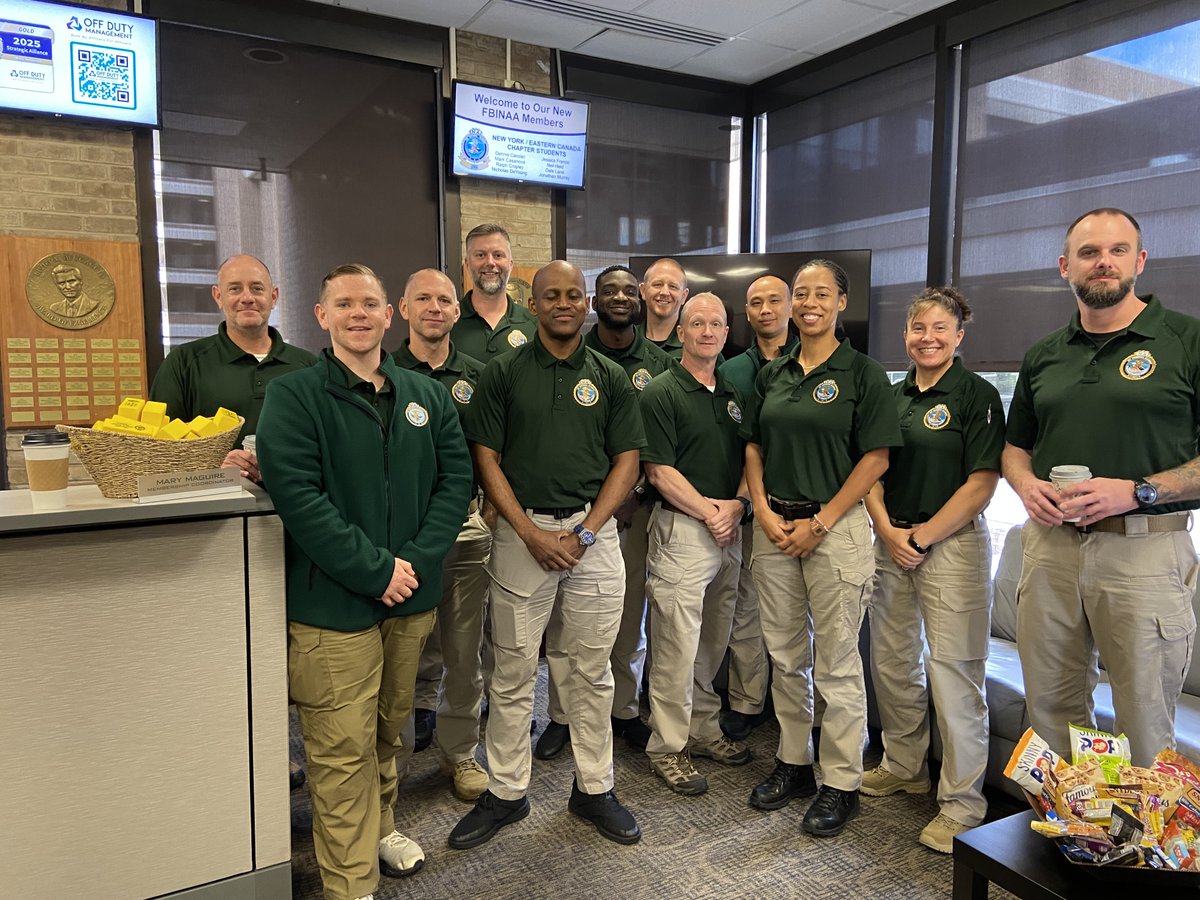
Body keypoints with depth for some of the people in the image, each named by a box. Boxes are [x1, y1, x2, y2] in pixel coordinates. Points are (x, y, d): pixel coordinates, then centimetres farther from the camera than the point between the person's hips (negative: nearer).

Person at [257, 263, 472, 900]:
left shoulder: (426, 395, 8)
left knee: (389, 728, 21)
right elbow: (297, 495, -16)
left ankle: (380, 826, 44)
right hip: (334, 603, -4)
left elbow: (456, 478, 3)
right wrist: (375, 570, -19)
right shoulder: (293, 396, -6)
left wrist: (417, 560, -11)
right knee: (343, 749, 3)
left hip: (412, 596, 5)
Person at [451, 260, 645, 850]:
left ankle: (594, 788, 26)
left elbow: (627, 462, 4)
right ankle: (506, 791, 23)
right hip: (521, 531, -1)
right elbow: (487, 459, 0)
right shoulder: (503, 373, 3)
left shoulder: (610, 378, 7)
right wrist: (531, 533, -10)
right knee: (514, 672, 7)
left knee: (592, 669, 10)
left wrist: (582, 534, -7)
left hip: (594, 532, 1)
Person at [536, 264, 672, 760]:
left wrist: (636, 492, -3)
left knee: (630, 615, 10)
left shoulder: (657, 362, 8)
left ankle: (625, 710, 25)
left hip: (636, 503, 2)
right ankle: (562, 715, 16)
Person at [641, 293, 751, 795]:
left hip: (730, 530, 7)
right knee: (677, 646, -3)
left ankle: (704, 730, 30)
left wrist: (737, 504, -5)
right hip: (681, 530, -7)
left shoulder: (734, 394, 15)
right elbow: (659, 471, -12)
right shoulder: (661, 393, -6)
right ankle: (667, 748, 10)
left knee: (714, 641, 15)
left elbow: (749, 458, 14)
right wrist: (710, 510, -13)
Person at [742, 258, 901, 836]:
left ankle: (841, 782, 17)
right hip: (774, 525, 5)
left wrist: (819, 523, -13)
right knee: (785, 655, 14)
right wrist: (764, 510, -3)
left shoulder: (862, 373, -4)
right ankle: (793, 761, 30)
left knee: (836, 662, 3)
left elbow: (876, 458, -8)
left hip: (836, 527, -5)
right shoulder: (773, 374, 11)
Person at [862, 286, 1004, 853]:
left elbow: (982, 483, -10)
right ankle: (903, 768, 31)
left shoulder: (977, 396, -5)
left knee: (952, 670, -4)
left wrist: (922, 536, -13)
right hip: (891, 543, 6)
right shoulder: (891, 396, 11)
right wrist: (888, 531, -5)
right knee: (891, 660, 13)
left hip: (952, 544, -6)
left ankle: (962, 803, 8)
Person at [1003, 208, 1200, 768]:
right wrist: (1026, 485, -1)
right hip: (1051, 545, 5)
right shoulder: (1043, 357, 12)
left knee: (1145, 727, 5)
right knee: (1050, 709, 14)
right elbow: (1016, 446, 20)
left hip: (1143, 549, -4)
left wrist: (1137, 491, -18)